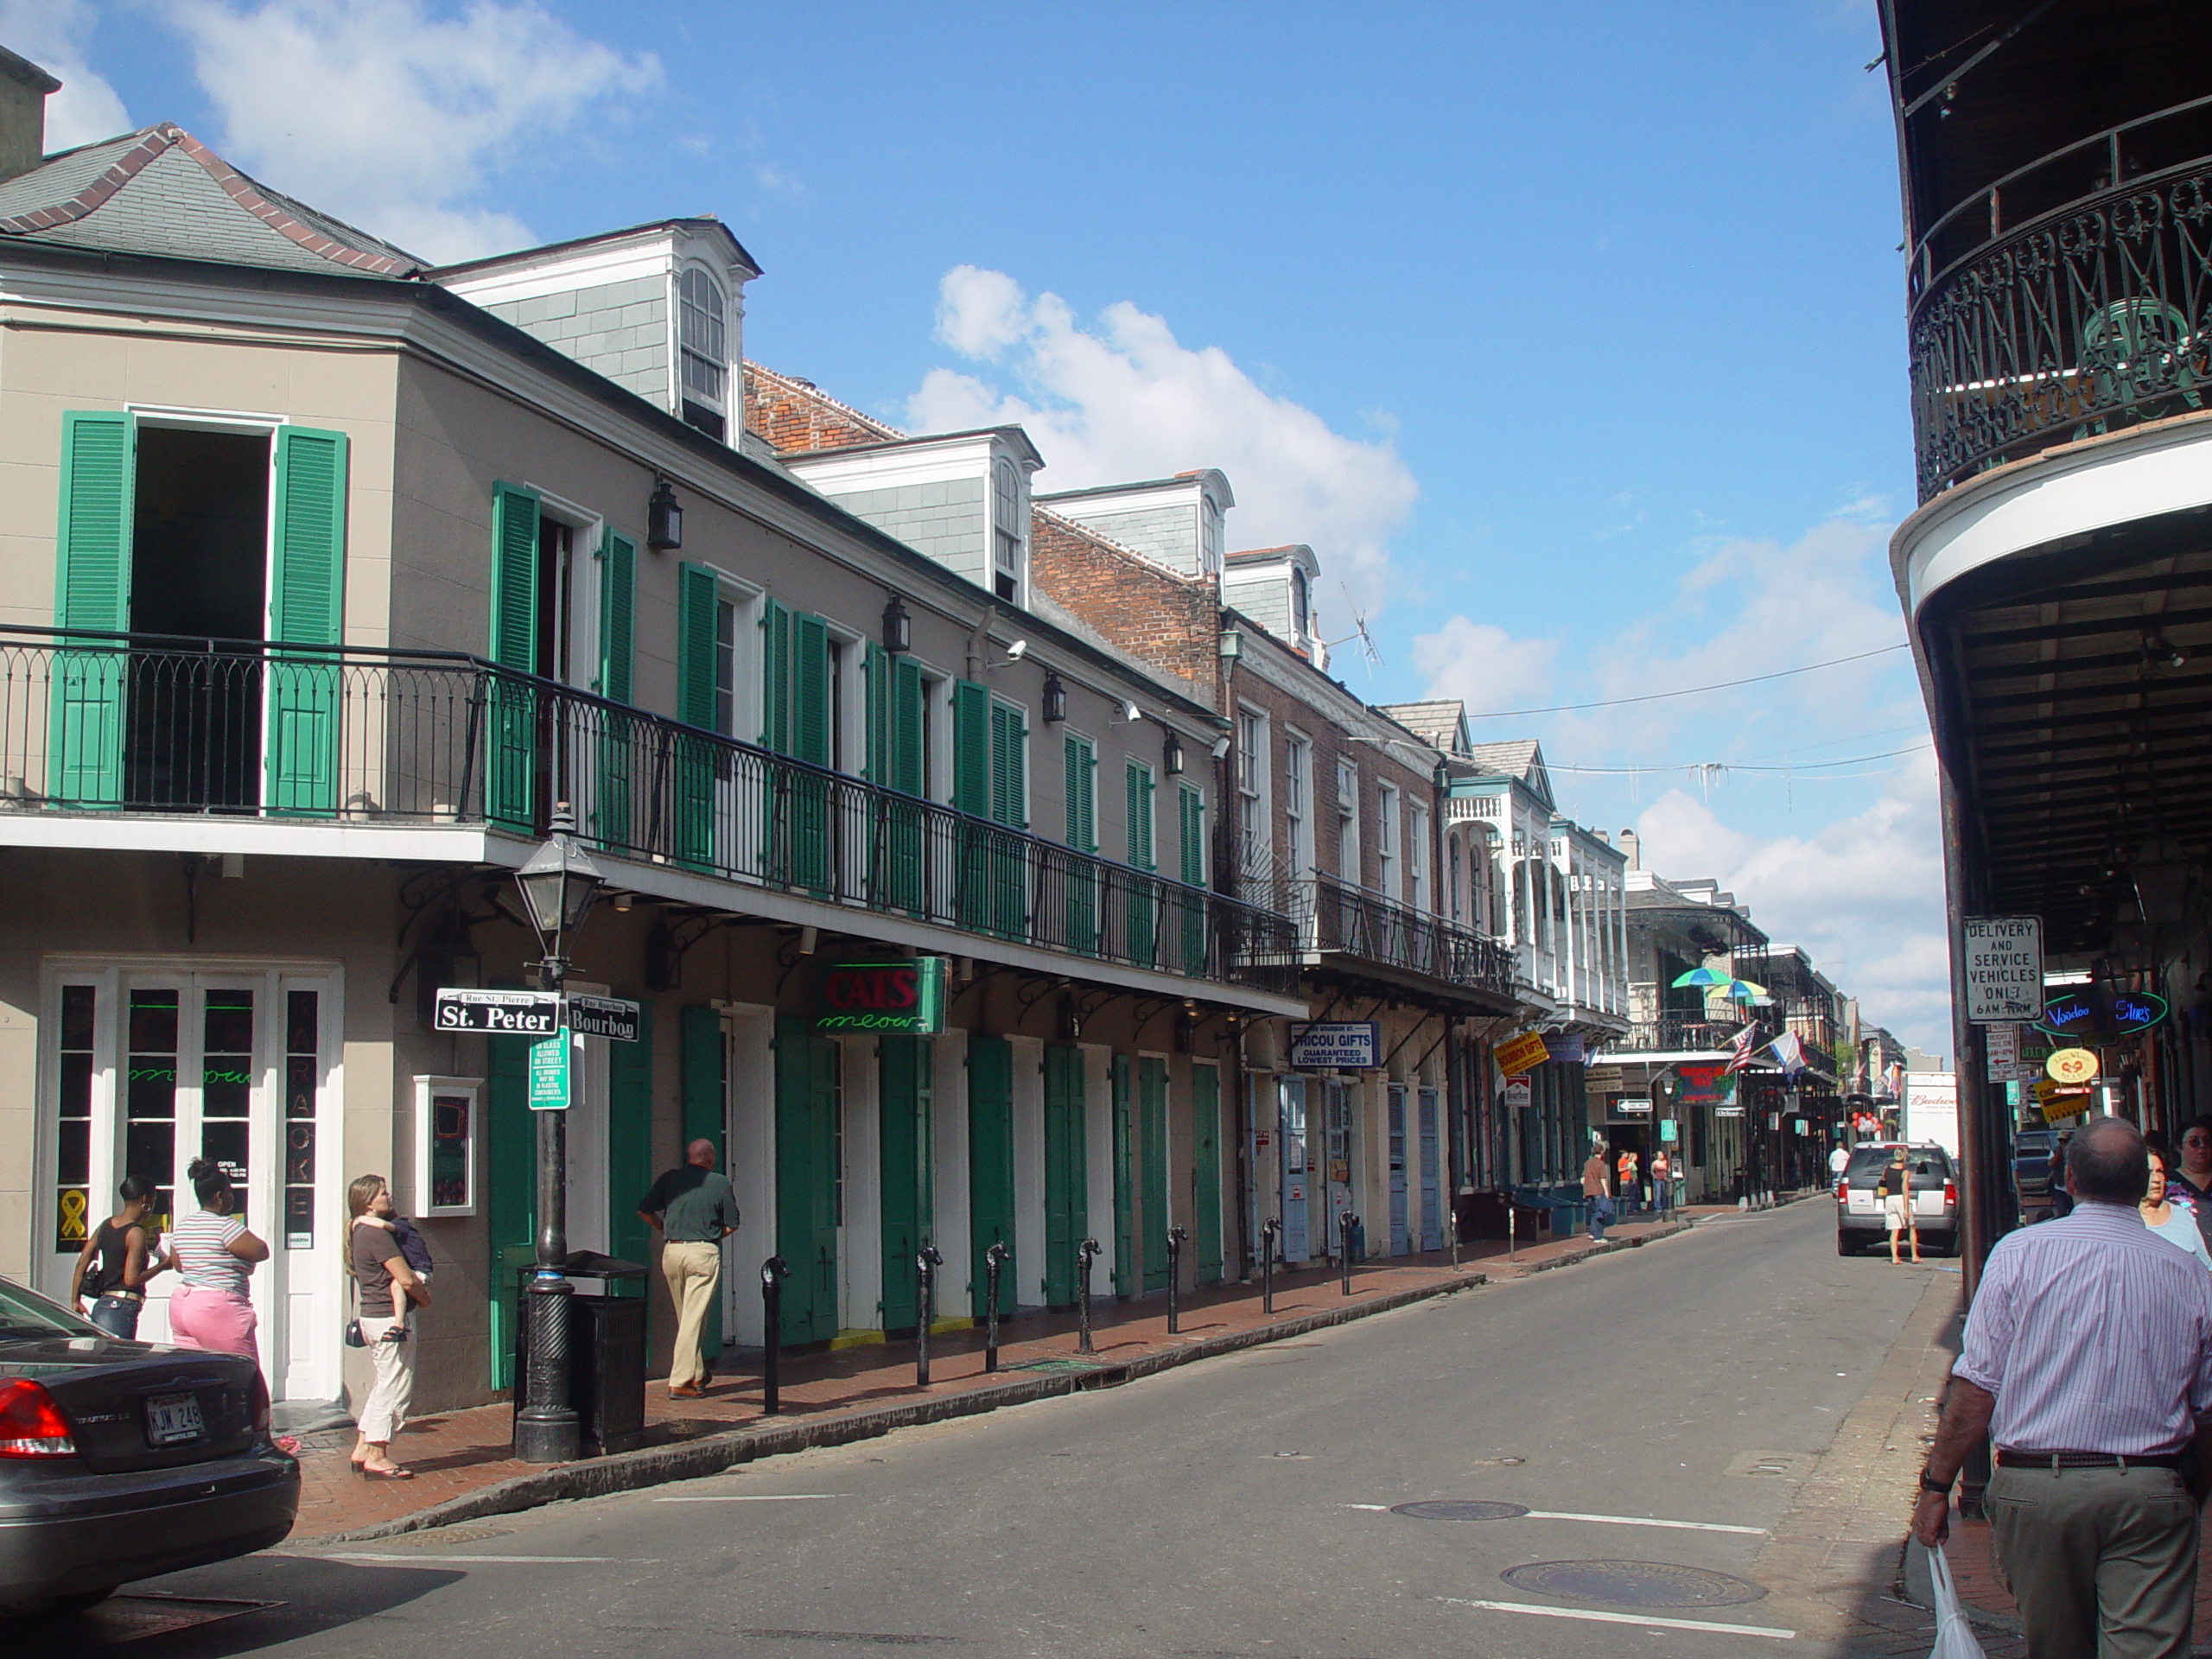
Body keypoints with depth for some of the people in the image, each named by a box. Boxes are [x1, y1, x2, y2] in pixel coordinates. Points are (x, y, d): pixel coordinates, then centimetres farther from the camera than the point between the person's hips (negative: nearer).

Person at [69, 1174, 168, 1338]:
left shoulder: (105, 1225, 12)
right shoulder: (136, 1233, -10)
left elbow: (81, 1264, 11)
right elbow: (131, 1279, -16)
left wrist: (75, 1300, 15)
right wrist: (162, 1265, -4)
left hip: (100, 1304, 8)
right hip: (122, 1307, -8)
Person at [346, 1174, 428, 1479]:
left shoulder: (358, 1230, 14)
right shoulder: (377, 1233, -16)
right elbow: (405, 1280, -17)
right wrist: (425, 1297, 1)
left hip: (371, 1316, 10)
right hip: (389, 1319, -10)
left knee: (383, 1386, 18)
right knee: (396, 1388, -4)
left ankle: (362, 1449, 21)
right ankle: (376, 1457, -2)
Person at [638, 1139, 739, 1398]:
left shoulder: (670, 1179, 7)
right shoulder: (720, 1183, 1)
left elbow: (644, 1210, 7)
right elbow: (731, 1224, 4)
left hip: (671, 1251, 4)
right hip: (704, 1252, -4)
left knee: (685, 1318, 16)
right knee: (694, 1318, -3)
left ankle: (696, 1375, 24)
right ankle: (679, 1382, -7)